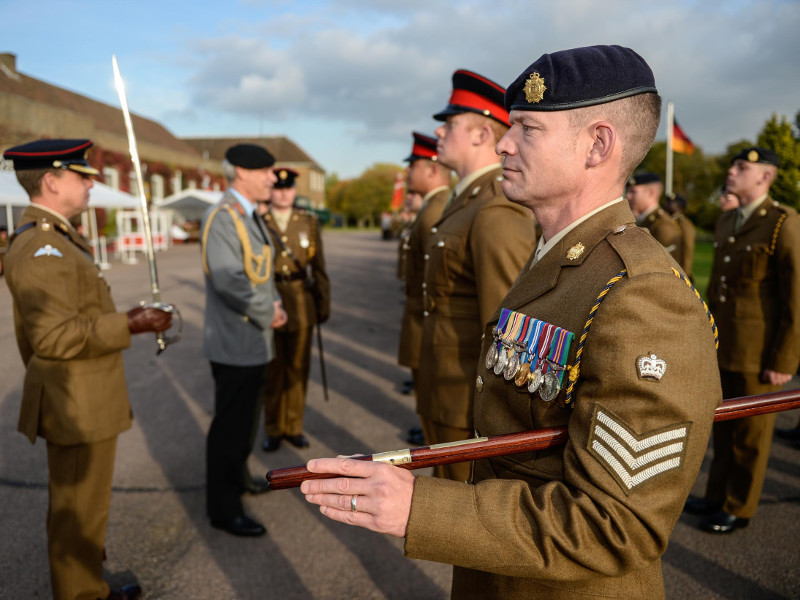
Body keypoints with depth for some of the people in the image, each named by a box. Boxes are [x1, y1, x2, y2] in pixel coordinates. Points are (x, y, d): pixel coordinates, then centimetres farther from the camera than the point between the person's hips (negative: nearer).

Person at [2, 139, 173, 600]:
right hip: (79, 409, -11)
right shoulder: (42, 248, -22)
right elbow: (55, 337, -29)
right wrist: (129, 325, -25)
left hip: (75, 402, 11)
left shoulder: (45, 239, 12)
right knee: (80, 514, 5)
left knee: (80, 506, 24)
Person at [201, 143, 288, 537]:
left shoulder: (250, 217, 13)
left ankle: (237, 476, 41)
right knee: (230, 424, 1)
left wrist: (275, 303, 2)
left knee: (246, 416, 23)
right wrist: (267, 314, -17)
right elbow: (229, 281, -28)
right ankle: (223, 508, 14)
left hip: (255, 341, 10)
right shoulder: (221, 218, -19)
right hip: (235, 343, -9)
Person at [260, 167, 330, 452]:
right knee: (272, 370, 7)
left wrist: (324, 303, 3)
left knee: (298, 368, 9)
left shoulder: (309, 222, 5)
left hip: (302, 306, 2)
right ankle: (273, 429, 21)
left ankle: (294, 426, 23)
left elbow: (319, 267, 5)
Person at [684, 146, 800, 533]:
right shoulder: (726, 223, 11)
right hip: (723, 349, 7)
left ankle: (739, 508, 25)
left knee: (750, 434, 9)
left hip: (758, 355, -7)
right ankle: (718, 496, 33)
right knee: (723, 428, 17)